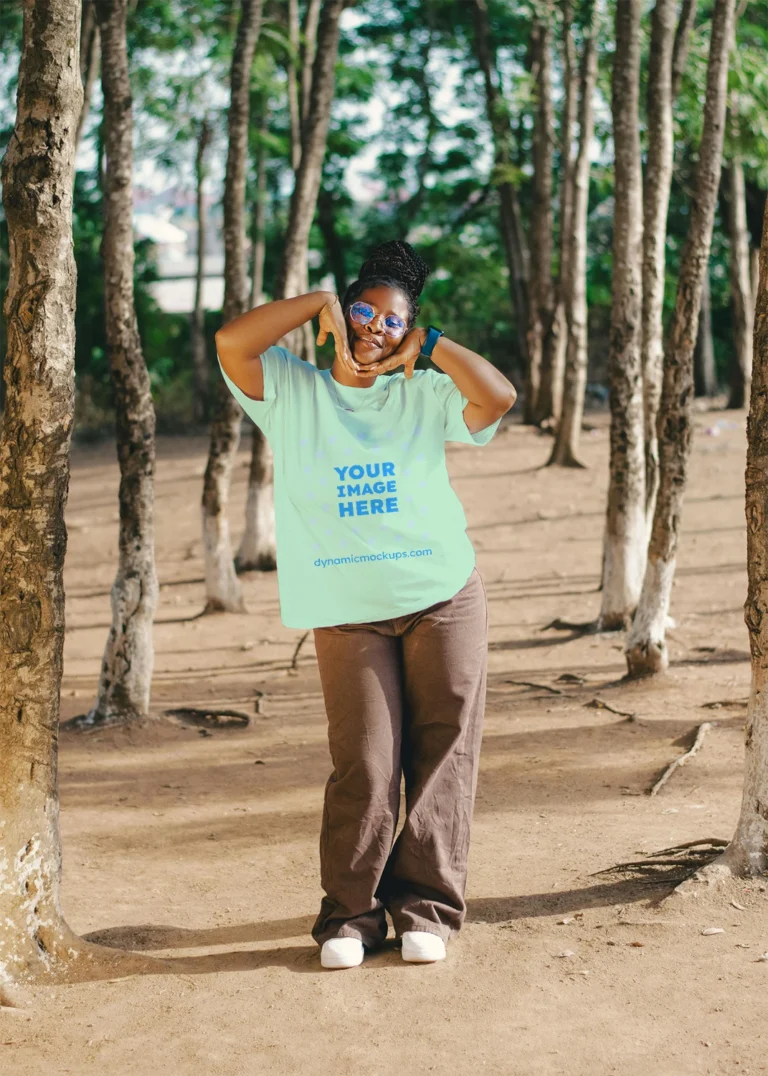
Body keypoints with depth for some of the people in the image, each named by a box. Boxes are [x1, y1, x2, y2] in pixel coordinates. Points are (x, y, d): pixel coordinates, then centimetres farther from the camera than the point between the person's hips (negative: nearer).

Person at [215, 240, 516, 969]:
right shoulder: (292, 391, 4)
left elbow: (499, 398, -9)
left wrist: (429, 344, -3)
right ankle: (350, 914, 6)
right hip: (346, 613, -2)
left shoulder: (424, 394, 7)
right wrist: (321, 301, -8)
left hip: (443, 596, 2)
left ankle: (425, 905, 10)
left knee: (443, 752, 1)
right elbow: (232, 342, -13)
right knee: (364, 765, -6)